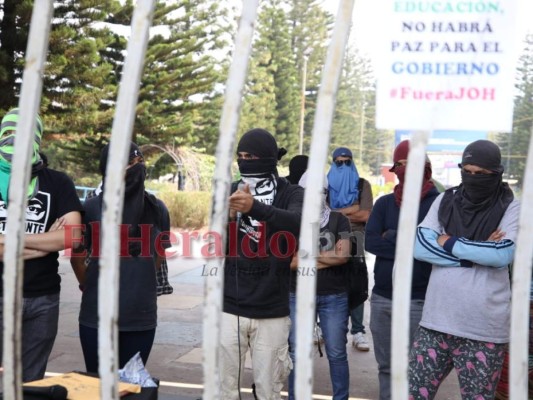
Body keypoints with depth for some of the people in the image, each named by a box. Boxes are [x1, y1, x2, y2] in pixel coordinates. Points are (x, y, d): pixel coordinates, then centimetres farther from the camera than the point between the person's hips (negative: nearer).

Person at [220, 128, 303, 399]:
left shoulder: (291, 194, -3)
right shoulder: (230, 193, 6)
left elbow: (300, 223, -24)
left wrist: (256, 207, -40)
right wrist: (228, 214, -23)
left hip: (272, 313, -2)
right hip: (230, 309, 2)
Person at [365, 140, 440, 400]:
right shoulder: (384, 203, 8)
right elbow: (370, 242, -4)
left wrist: (393, 237, -13)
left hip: (418, 301, -4)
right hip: (381, 298, 5)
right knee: (386, 367, 17)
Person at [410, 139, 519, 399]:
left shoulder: (510, 208, -2)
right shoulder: (445, 200, 6)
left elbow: (503, 254, -18)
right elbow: (420, 247, -5)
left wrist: (450, 243, -9)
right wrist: (477, 254, -11)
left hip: (482, 330, -3)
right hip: (435, 322, 3)